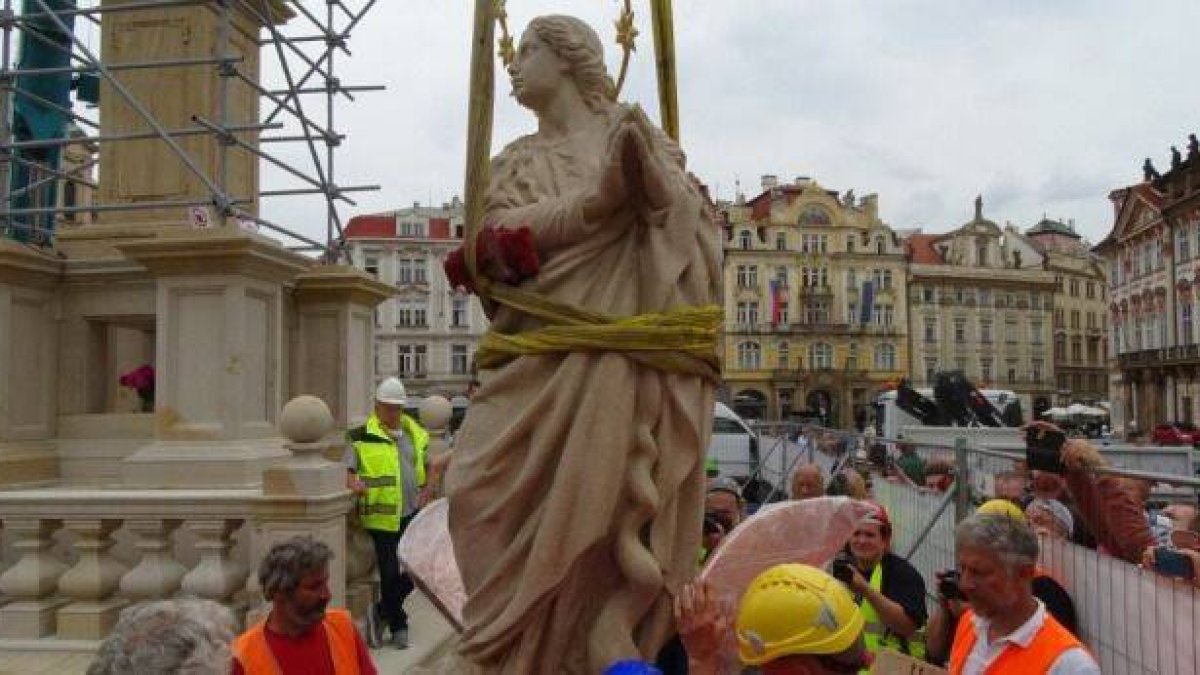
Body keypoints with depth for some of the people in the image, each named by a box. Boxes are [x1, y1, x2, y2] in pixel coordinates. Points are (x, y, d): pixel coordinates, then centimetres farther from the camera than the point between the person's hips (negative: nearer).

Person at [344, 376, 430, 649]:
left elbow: (430, 464, 22)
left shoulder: (415, 434, 11)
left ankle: (381, 613, 27)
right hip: (382, 516, -5)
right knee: (390, 573, 3)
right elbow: (346, 467, -9)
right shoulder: (362, 436, -4)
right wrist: (353, 482, -29)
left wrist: (426, 491, 10)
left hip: (413, 515, 5)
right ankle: (398, 626, 20)